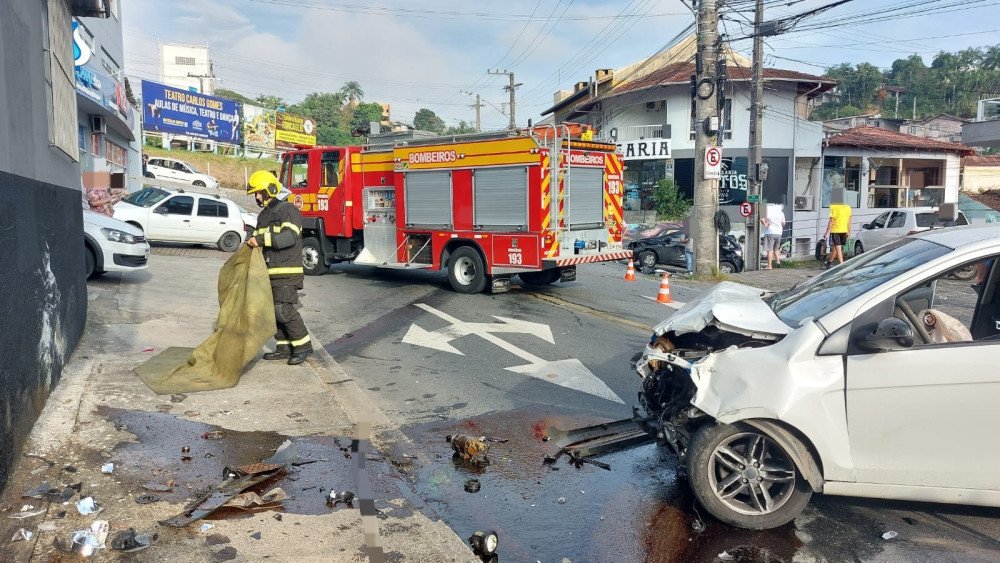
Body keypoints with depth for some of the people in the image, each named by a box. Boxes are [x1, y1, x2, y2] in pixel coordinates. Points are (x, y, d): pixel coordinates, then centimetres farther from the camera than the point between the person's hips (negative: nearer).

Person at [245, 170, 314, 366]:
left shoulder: (287, 210, -9)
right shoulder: (263, 215, 19)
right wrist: (252, 243, 6)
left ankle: (303, 346, -4)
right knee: (273, 310, 9)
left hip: (287, 271, -9)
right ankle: (283, 347, 17)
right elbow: (262, 242, 28)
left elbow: (290, 236, -24)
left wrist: (262, 239, -29)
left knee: (284, 309, -14)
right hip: (271, 271, 9)